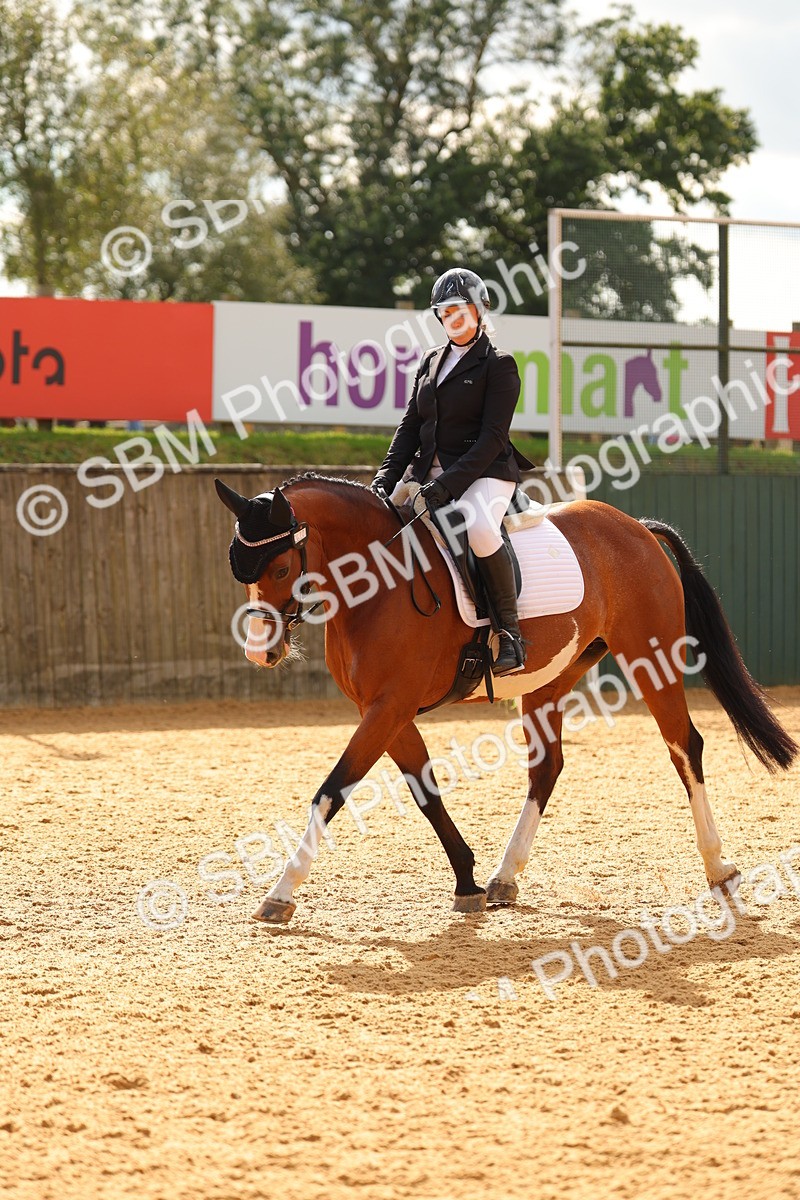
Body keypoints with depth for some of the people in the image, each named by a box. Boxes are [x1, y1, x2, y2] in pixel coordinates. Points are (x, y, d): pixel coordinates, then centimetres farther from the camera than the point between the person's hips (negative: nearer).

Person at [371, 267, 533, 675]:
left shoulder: (499, 366, -3)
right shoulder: (431, 361, 17)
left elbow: (492, 437, -12)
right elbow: (411, 425, 13)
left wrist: (448, 484, -22)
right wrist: (388, 475, -4)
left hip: (484, 473, -7)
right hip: (429, 472, 7)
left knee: (480, 528, -37)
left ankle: (510, 632, -24)